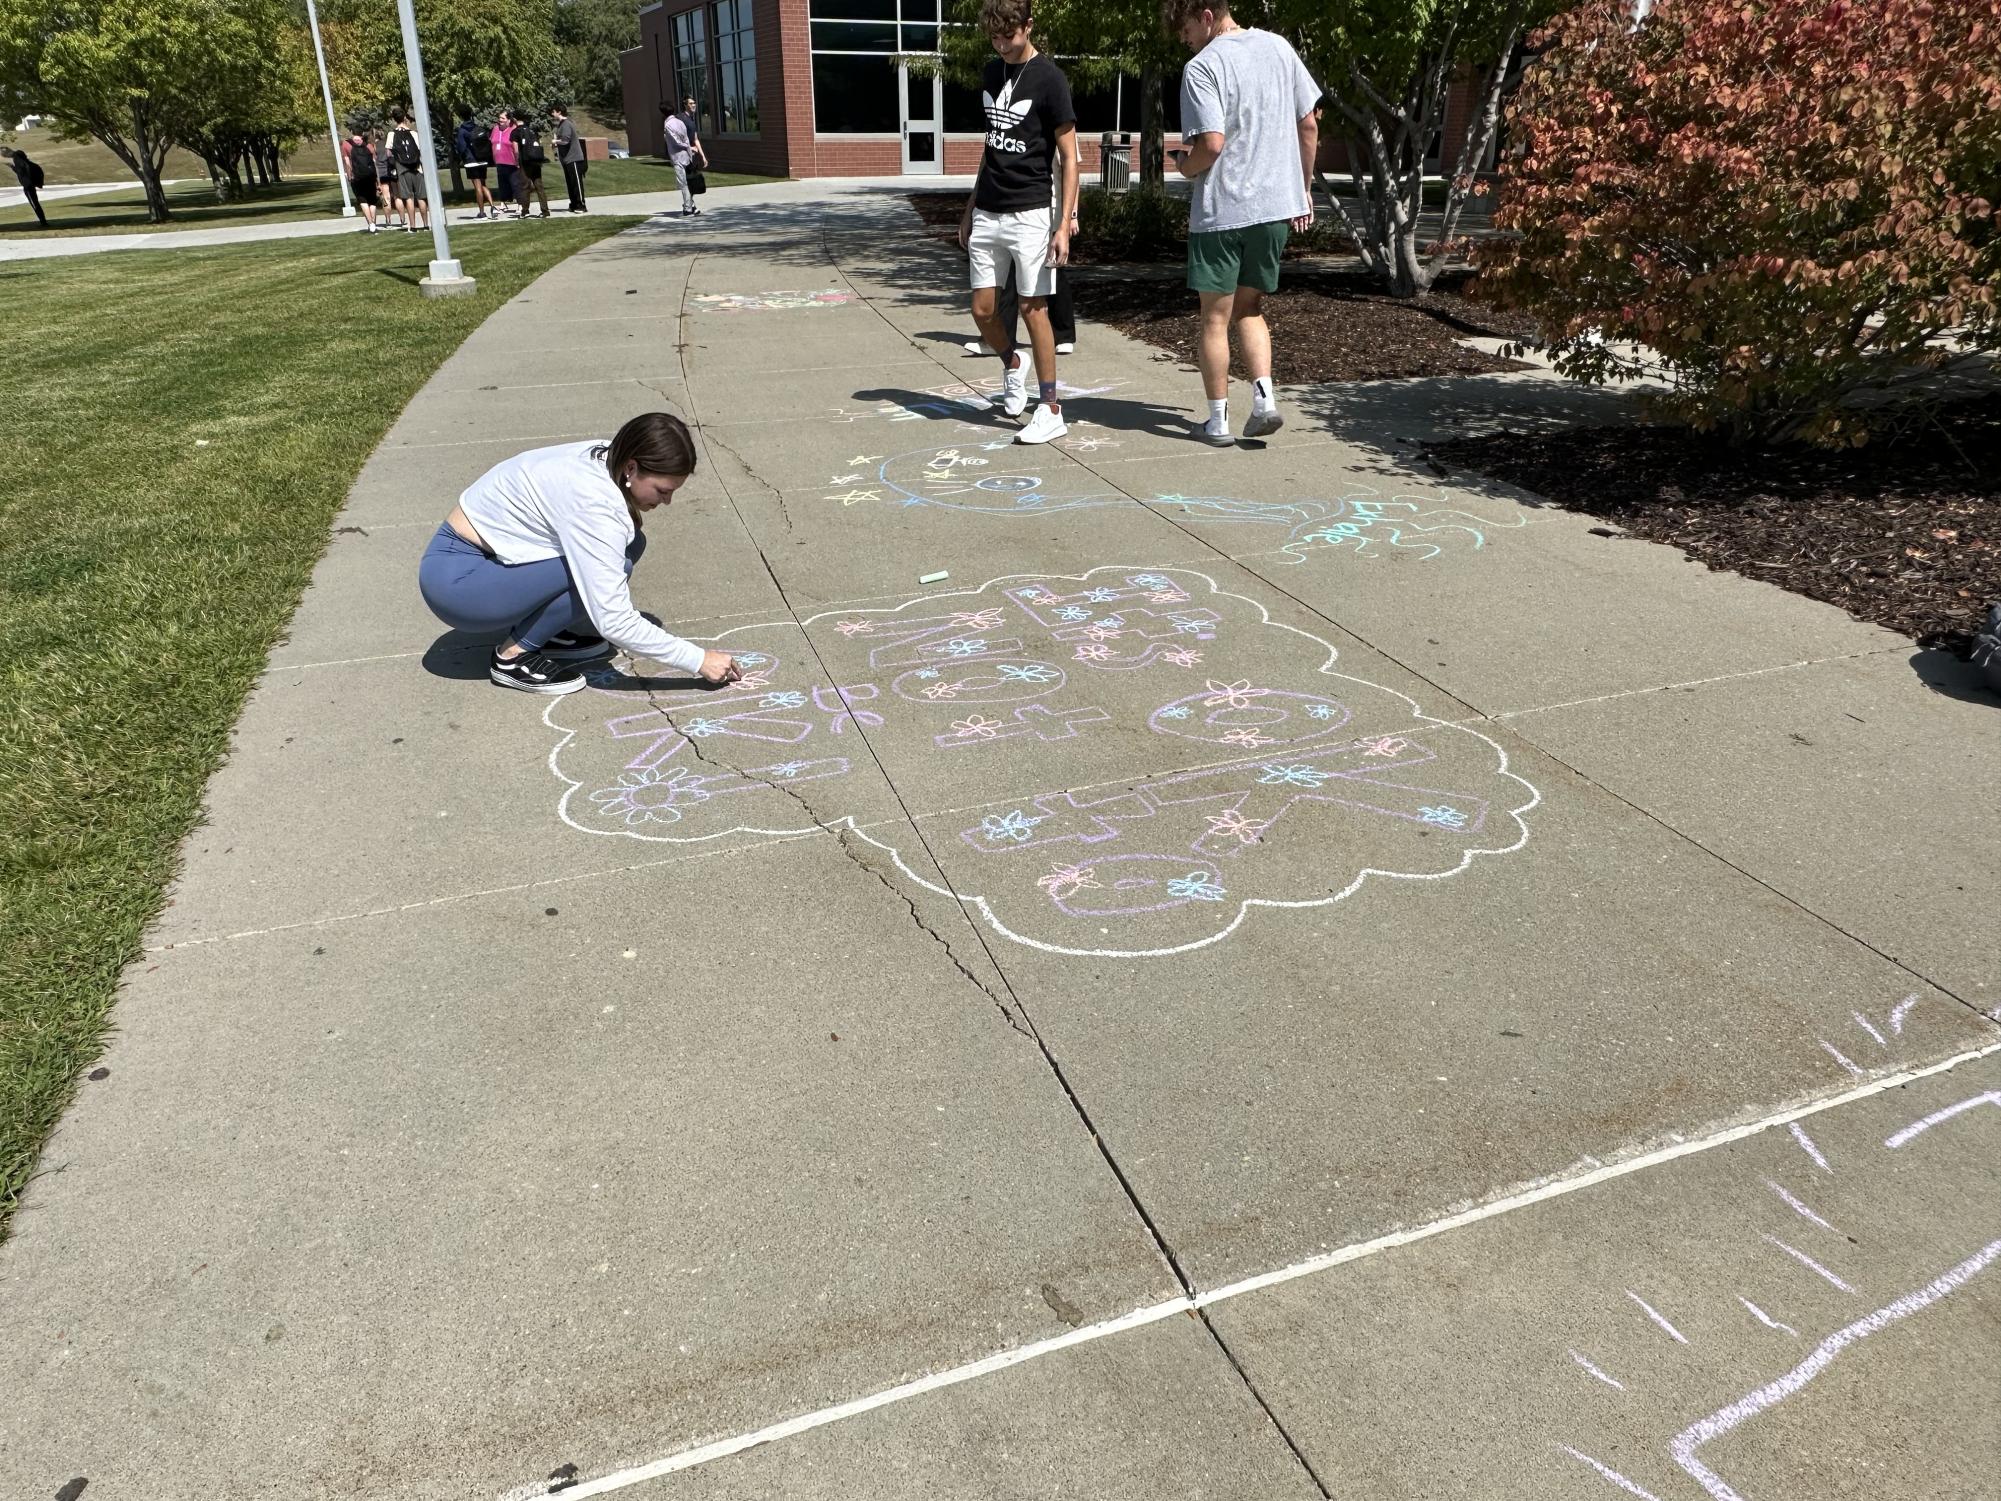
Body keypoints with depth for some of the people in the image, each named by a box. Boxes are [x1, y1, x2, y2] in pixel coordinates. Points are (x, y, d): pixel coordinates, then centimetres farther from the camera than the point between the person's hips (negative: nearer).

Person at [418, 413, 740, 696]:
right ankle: (514, 656, -9)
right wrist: (700, 660, -26)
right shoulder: (592, 501, -30)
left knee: (627, 542, -3)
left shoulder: (606, 459, -5)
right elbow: (613, 621, -31)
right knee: (605, 568, -24)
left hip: (489, 554, 9)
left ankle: (549, 634, 7)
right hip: (455, 579, -9)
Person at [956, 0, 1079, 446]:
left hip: (1030, 213, -6)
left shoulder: (1049, 79, -8)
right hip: (988, 213, 6)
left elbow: (1068, 158, -8)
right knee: (982, 310, 5)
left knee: (1033, 308, -5)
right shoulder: (992, 72, 11)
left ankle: (1051, 410, 3)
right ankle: (1013, 364, 35)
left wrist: (1064, 225, -16)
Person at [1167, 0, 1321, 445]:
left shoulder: (1201, 67, -12)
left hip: (1221, 211, -6)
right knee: (1249, 310, 19)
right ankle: (1264, 398, 3)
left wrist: (1186, 167, 0)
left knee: (1215, 319, 7)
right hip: (1276, 207, 6)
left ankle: (1219, 420, 12)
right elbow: (1309, 125, 11)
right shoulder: (1278, 48, 8)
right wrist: (1303, 189, 18)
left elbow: (1212, 143, -21)